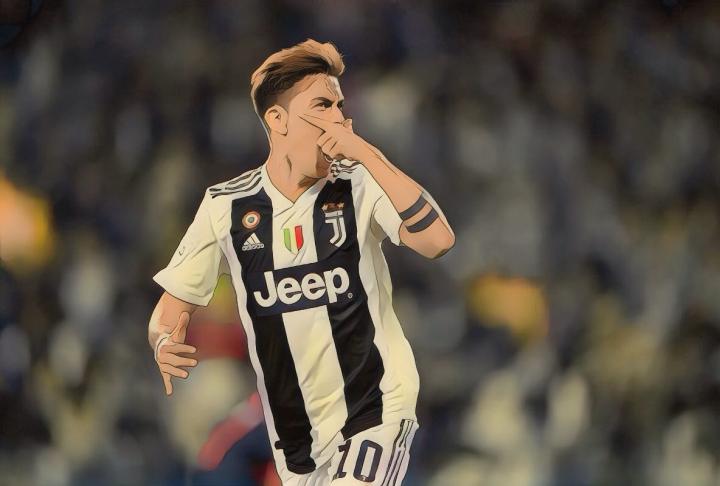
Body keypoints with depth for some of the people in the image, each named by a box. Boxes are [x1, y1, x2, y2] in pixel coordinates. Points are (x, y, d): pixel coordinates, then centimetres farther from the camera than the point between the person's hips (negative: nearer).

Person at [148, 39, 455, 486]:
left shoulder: (360, 187, -6)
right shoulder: (225, 207, 0)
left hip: (375, 414, -3)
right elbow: (171, 313, 5)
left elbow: (437, 241, -22)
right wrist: (166, 346, -18)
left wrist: (368, 155, -24)